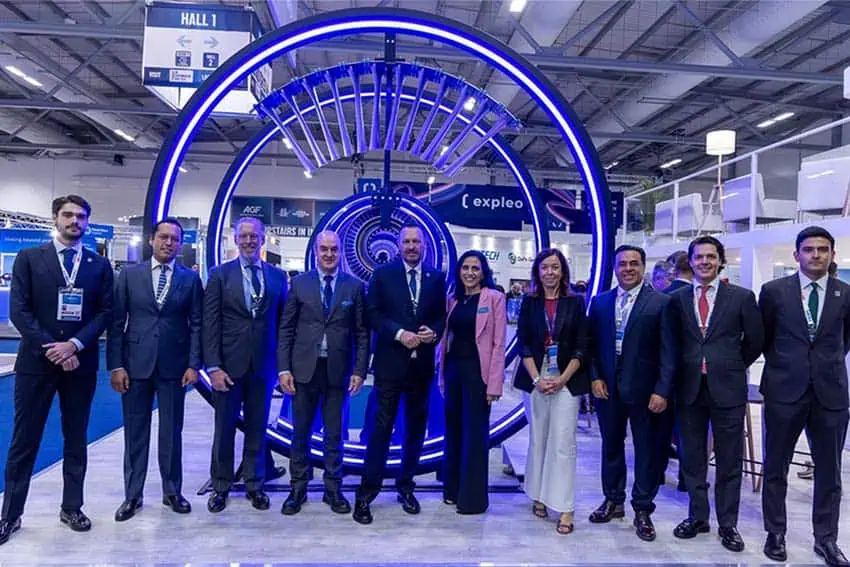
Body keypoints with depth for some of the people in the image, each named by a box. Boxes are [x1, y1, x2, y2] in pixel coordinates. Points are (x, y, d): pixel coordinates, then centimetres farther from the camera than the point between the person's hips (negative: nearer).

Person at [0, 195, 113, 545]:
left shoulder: (99, 265, 6)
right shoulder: (29, 258, 3)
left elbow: (105, 313, 1)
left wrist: (74, 344, -12)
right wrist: (50, 348, -13)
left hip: (80, 362, 2)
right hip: (36, 361, -1)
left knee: (76, 440, 10)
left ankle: (71, 508, 21)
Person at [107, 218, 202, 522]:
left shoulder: (190, 278, 3)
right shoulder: (129, 274, 4)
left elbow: (196, 324, 2)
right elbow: (116, 322, 1)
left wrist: (193, 364, -6)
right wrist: (116, 365, -5)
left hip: (174, 365, 0)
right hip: (135, 363, 0)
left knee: (172, 431, 9)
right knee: (135, 431, 9)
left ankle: (172, 491, 23)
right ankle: (132, 495, 22)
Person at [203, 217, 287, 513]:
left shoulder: (277, 276, 5)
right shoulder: (220, 274, 0)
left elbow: (281, 322, 7)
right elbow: (210, 323, -4)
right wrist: (214, 366, -10)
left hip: (263, 364, 1)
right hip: (228, 364, -1)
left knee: (257, 428, 11)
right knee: (224, 428, 10)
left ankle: (255, 484, 26)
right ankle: (220, 486, 26)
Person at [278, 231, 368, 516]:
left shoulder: (355, 286, 3)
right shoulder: (299, 283, 3)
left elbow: (362, 333, 2)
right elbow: (286, 329, 2)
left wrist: (359, 371, -4)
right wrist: (284, 369, -4)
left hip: (337, 370, 0)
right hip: (304, 368, 0)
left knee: (334, 434, 10)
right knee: (301, 433, 10)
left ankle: (333, 490, 23)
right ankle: (298, 489, 24)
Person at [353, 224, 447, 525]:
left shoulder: (437, 277, 7)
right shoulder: (382, 274, 1)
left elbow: (443, 315, 8)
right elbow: (373, 314, -4)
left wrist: (434, 332, -13)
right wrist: (399, 333, -16)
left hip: (422, 363, 3)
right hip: (390, 362, -3)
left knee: (416, 428, 12)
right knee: (382, 426, -2)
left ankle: (406, 486, 28)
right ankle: (367, 492, 7)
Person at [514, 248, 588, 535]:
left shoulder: (575, 302, 3)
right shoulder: (529, 303, 6)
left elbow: (581, 347, 0)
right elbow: (523, 344, 2)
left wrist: (562, 379, -10)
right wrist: (537, 378, -9)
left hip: (567, 379, -2)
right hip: (535, 379, 2)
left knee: (563, 442, -5)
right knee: (537, 439, 8)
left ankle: (565, 507, 0)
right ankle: (539, 495, 21)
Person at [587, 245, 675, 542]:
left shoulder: (661, 302, -5)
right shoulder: (600, 301, 6)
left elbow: (668, 351, -7)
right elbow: (591, 344, 9)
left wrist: (662, 391, -13)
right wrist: (595, 377, -2)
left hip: (644, 389, -3)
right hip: (607, 388, 3)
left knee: (646, 450, 8)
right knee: (611, 447, 15)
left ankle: (643, 510, 22)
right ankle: (613, 500, 31)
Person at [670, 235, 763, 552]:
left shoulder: (741, 297, 0)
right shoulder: (678, 299, 3)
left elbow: (755, 340, 7)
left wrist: (733, 367, 9)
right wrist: (686, 369, 6)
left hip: (727, 389, -1)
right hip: (689, 388, 2)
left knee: (730, 461, 8)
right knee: (692, 458, 11)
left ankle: (728, 524, 22)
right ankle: (697, 517, 27)